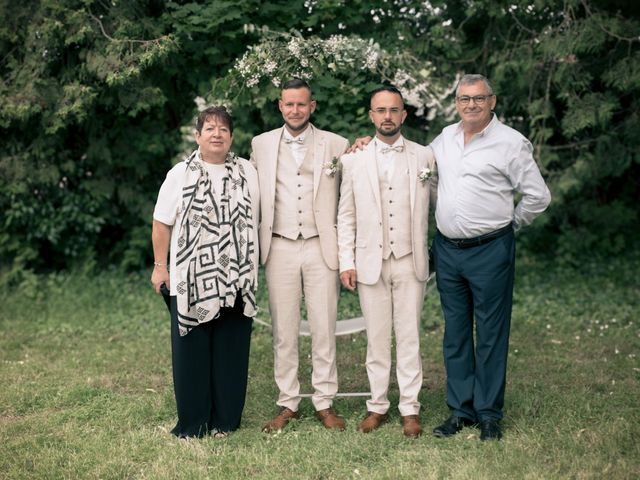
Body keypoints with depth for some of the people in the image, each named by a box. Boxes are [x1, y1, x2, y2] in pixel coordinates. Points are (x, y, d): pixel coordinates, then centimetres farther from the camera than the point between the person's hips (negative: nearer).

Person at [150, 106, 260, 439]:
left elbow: (254, 219, 13)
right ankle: (191, 422, 15)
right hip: (190, 279, -2)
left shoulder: (247, 172, 7)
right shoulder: (180, 175, 1)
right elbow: (162, 224, 2)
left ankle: (224, 419, 19)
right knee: (191, 351, 2)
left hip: (236, 280, 2)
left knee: (231, 350, 6)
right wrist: (160, 266, -1)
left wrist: (252, 265, 11)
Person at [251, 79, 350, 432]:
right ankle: (287, 403, 15)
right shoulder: (261, 144, 8)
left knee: (324, 329, 3)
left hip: (321, 247, -1)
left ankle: (325, 403, 13)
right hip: (280, 248, 1)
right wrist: (254, 242, 8)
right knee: (283, 330, 6)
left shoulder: (335, 145, 3)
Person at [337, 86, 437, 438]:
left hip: (410, 262, 0)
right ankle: (378, 406, 17)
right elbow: (346, 215, 6)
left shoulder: (424, 157, 5)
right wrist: (346, 262, 0)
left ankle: (410, 408, 12)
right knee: (376, 338, 6)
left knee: (409, 338, 3)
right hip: (371, 262, 0)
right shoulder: (354, 160, 5)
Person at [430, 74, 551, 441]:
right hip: (447, 249, 6)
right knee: (455, 334, 11)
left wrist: (511, 223, 2)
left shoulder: (510, 142, -7)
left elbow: (538, 196, -6)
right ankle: (461, 410, 21)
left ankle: (489, 414, 12)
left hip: (489, 251, -5)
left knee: (491, 334, 1)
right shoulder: (446, 137, 10)